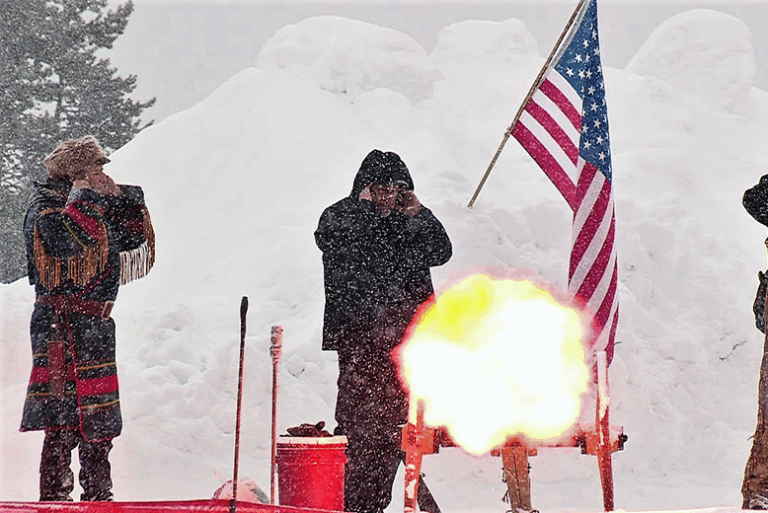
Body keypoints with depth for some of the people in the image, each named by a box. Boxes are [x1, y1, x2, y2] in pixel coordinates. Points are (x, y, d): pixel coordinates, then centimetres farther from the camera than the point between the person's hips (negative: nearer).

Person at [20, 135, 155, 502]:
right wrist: (85, 197, -16)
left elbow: (134, 237, 22)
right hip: (63, 323, -9)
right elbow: (64, 241, -27)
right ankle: (54, 497, -10)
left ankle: (97, 493, 24)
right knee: (65, 419, -12)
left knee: (99, 417, 15)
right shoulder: (46, 205, -7)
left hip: (96, 324, 9)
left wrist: (122, 198, 9)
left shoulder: (94, 207, 17)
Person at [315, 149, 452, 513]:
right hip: (358, 336, -5)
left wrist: (416, 216, -7)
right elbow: (339, 247, -16)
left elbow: (440, 252, 5)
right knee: (358, 422, -11)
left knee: (392, 424, 5)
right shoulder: (339, 217, 3)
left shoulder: (410, 218, 15)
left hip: (402, 336, 5)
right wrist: (366, 208, -12)